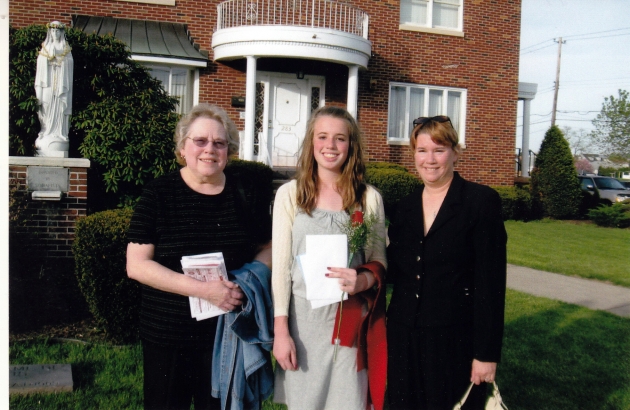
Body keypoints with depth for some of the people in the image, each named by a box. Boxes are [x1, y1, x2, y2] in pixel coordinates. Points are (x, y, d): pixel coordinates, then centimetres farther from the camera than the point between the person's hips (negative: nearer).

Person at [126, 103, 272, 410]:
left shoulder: (246, 194, 2)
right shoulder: (158, 194, -6)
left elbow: (267, 249, 11)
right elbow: (137, 265, -11)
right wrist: (203, 289, -20)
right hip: (167, 335, -2)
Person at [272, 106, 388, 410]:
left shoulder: (369, 198, 4)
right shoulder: (289, 194, 1)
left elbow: (379, 261, 7)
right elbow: (280, 266, 1)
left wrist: (363, 280, -16)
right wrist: (280, 330, -3)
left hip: (351, 323, 0)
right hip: (303, 319, 0)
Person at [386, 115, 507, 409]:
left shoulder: (481, 201, -7)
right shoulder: (405, 207, 9)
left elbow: (491, 281, -11)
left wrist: (487, 353, -13)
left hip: (455, 340, -4)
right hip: (404, 338, 5)